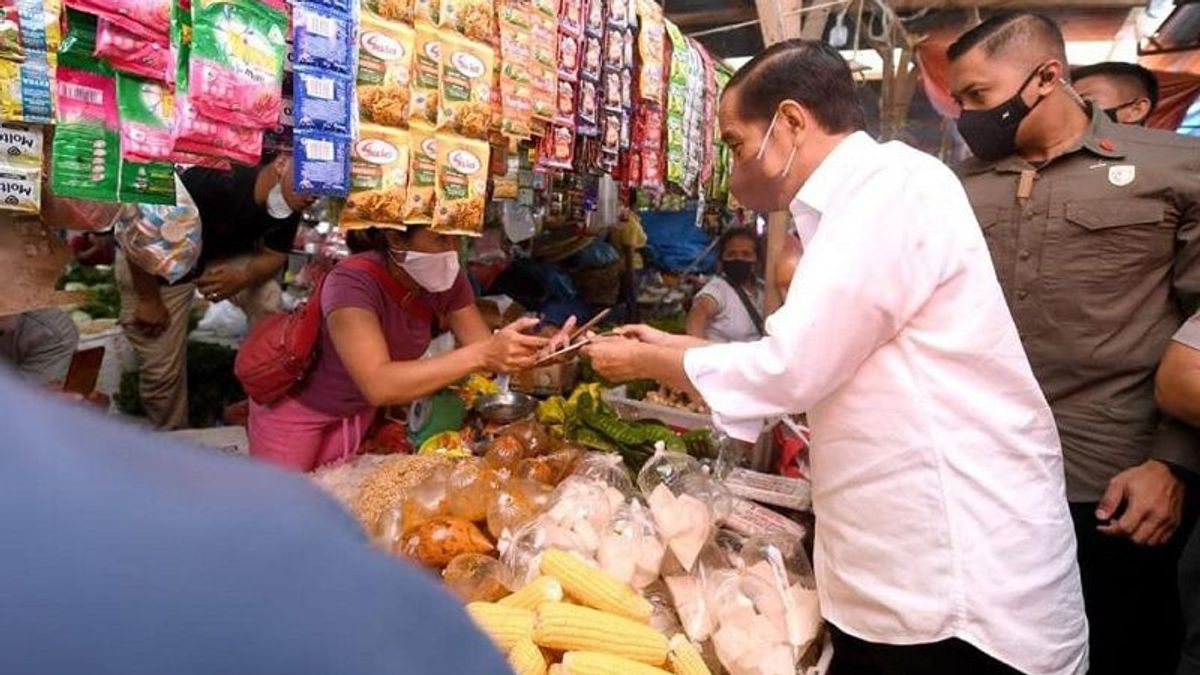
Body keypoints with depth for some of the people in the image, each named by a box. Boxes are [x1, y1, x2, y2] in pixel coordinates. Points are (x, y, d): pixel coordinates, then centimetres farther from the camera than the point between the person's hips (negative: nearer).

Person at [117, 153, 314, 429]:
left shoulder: (289, 203, -20)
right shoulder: (214, 182, -39)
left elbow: (274, 255, -7)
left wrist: (243, 278, -30)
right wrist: (149, 300, -21)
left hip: (222, 257, 5)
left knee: (271, 312, -16)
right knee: (162, 368, -1)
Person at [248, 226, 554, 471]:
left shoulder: (448, 279, -17)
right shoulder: (351, 283, -36)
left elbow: (489, 352, -15)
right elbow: (379, 385, -47)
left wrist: (539, 351, -36)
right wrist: (481, 355, -55)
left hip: (358, 411, 5)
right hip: (295, 407, -5)